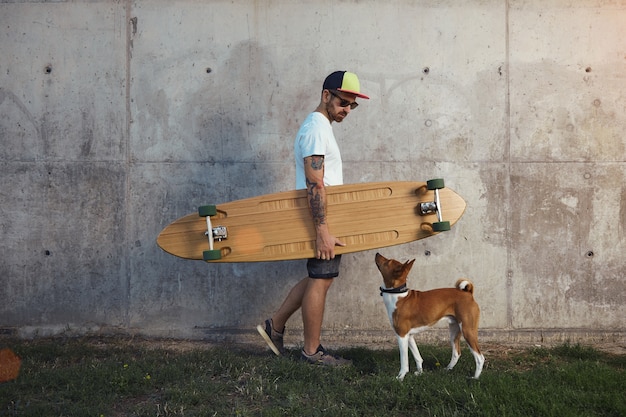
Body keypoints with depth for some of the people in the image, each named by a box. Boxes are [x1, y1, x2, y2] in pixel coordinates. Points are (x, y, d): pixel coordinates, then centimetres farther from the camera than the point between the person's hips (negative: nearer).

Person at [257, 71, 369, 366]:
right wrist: (323, 231, -28)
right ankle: (312, 350, 8)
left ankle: (275, 325, 21)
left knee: (320, 278, 14)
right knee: (320, 281, -3)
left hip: (324, 218, 10)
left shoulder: (321, 126, 17)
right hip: (320, 220, -10)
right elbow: (315, 185, -24)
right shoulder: (316, 128, -16)